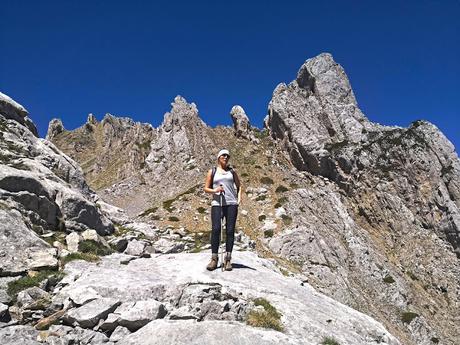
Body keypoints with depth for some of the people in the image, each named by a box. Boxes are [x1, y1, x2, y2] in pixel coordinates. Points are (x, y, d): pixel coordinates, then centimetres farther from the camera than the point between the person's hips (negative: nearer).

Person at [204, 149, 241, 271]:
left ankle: (228, 260, 1)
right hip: (217, 203, -1)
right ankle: (214, 259, -6)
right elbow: (206, 188, 10)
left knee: (230, 230, -4)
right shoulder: (212, 171, 11)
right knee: (216, 229, -13)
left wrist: (239, 198, 4)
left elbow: (239, 186, 21)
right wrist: (214, 190, -11)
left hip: (231, 203, 1)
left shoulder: (232, 171, 15)